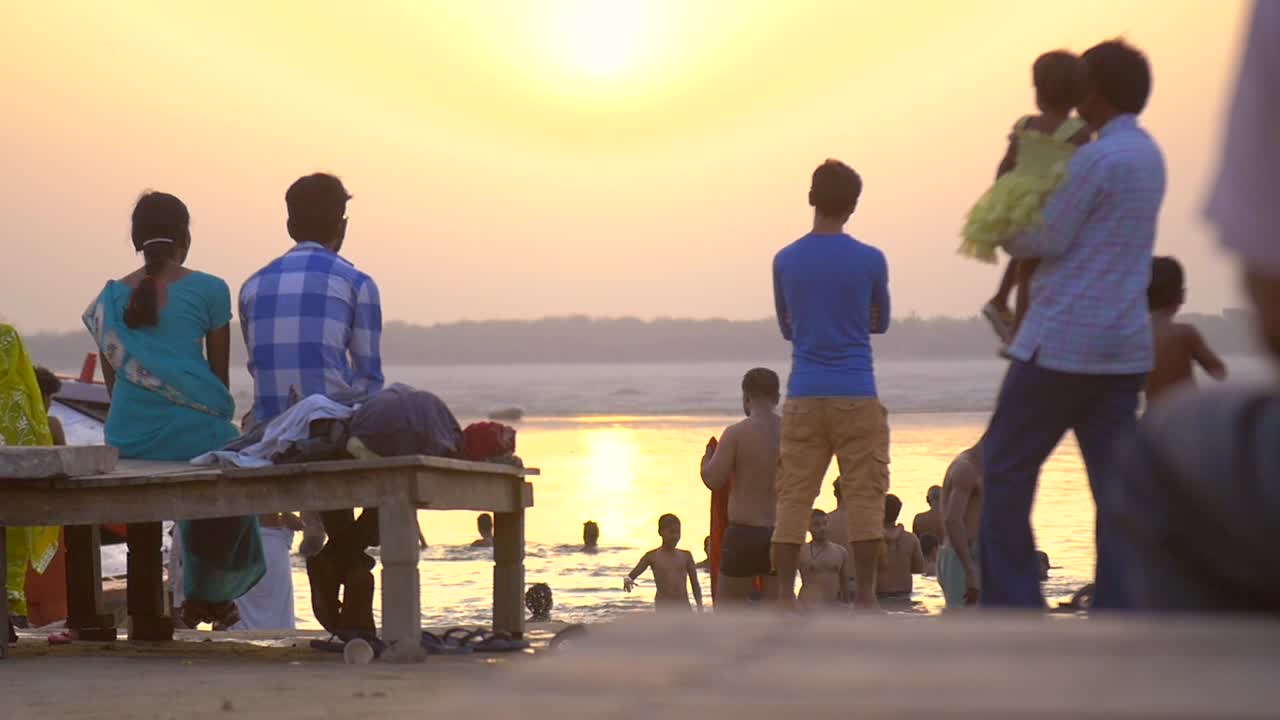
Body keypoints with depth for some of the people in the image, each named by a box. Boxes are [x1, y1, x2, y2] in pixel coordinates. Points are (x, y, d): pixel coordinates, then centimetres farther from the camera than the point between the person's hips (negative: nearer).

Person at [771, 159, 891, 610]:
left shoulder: (784, 261, 4)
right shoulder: (871, 261, -3)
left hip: (803, 398, 2)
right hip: (856, 397, -2)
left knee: (793, 497, 4)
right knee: (864, 496, 1)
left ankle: (785, 594, 1)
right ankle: (864, 595, -3)